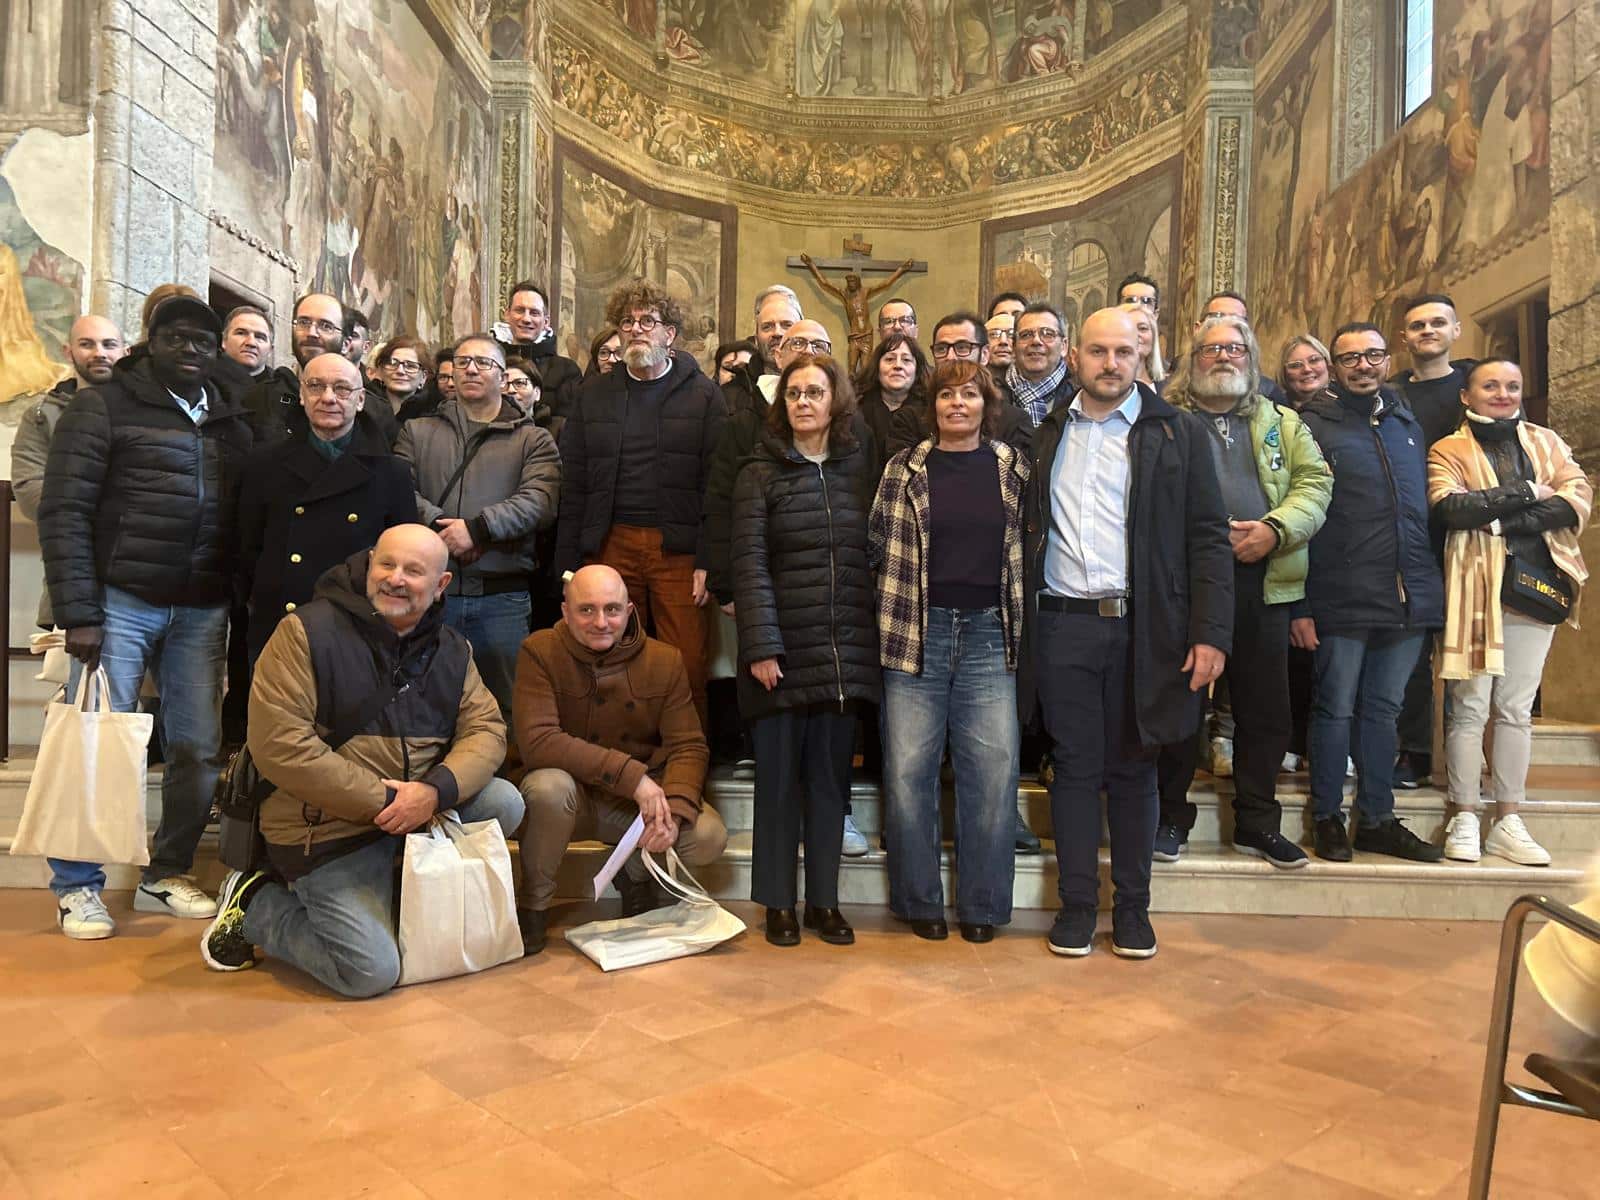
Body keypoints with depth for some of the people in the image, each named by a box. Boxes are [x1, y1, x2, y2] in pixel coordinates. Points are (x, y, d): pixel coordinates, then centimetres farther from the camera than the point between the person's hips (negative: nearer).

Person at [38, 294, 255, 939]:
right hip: (120, 601, -4)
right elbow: (64, 514, -6)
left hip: (203, 611, 4)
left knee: (199, 748, 5)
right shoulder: (103, 407, 0)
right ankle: (77, 886, 14)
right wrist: (78, 613, -12)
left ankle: (166, 874, 22)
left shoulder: (229, 420, 13)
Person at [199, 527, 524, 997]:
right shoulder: (306, 632, -13)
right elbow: (279, 747, -21)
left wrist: (435, 789, -22)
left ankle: (400, 883, 7)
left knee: (505, 802, -13)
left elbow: (486, 729, -1)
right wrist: (381, 801, -22)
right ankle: (256, 904, 12)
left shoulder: (452, 650, 5)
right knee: (371, 972, -13)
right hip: (327, 829, -6)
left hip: (419, 806, 6)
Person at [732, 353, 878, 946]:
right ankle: (779, 902, 18)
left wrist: (876, 639, 4)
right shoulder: (761, 473, 1)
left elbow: (875, 556, 11)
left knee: (830, 774, 10)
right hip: (784, 650, -2)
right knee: (778, 776, 5)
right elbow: (750, 563, -6)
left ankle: (824, 898, 21)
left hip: (847, 650, 3)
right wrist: (761, 646, -14)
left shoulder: (860, 467, 10)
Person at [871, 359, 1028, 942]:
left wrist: (1019, 623, 9)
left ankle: (981, 904, 14)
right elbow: (878, 543, 8)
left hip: (990, 634, 1)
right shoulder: (905, 468, 5)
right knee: (908, 771, 1)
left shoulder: (1013, 469, 8)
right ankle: (919, 900, 17)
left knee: (993, 772, -1)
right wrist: (898, 606, 3)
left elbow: (1027, 549, 14)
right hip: (917, 632, -1)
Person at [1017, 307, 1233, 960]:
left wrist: (1211, 632, -9)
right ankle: (1077, 904, 18)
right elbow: (1025, 532, 11)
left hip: (1143, 627, -1)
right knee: (1075, 766, 7)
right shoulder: (1046, 435, 10)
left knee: (1133, 769, 9)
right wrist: (1017, 623, 1)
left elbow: (1208, 538, 0)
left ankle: (1132, 906, 21)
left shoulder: (1177, 434, 4)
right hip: (1062, 625, 1)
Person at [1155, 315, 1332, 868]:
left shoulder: (1283, 423, 18)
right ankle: (1171, 817, 16)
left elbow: (1315, 481, 7)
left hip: (1261, 581, 3)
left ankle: (1258, 822, 20)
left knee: (1264, 709, 7)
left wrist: (1276, 529, -11)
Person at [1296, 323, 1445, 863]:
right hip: (1342, 599, -5)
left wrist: (1430, 584, 11)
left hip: (1408, 598, 5)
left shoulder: (1407, 425, 16)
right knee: (1336, 709, 4)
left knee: (1383, 711, 12)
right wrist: (1298, 604, -12)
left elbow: (1425, 509, 19)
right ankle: (1327, 818, 16)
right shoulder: (1312, 426, -2)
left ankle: (1377, 820, 22)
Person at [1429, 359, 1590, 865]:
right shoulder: (1449, 450, 5)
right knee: (1470, 707, -3)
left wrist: (1503, 520, -12)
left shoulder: (1545, 441, 15)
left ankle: (1508, 822, 13)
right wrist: (1527, 492, -10)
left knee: (1517, 707, 7)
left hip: (1536, 583, 4)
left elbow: (1579, 496, 0)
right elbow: (1449, 507, -13)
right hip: (1474, 587, -3)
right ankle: (1465, 820, 4)